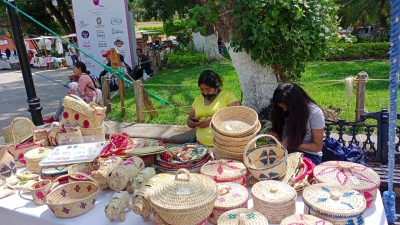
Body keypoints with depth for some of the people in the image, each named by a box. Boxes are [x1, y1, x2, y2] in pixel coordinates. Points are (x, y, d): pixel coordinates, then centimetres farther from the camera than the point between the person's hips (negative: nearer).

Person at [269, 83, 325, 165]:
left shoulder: (315, 113, -18)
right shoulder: (284, 110, -4)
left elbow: (317, 146, -11)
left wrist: (292, 144, -22)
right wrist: (275, 134, -8)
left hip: (310, 155, -5)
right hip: (286, 151, 5)